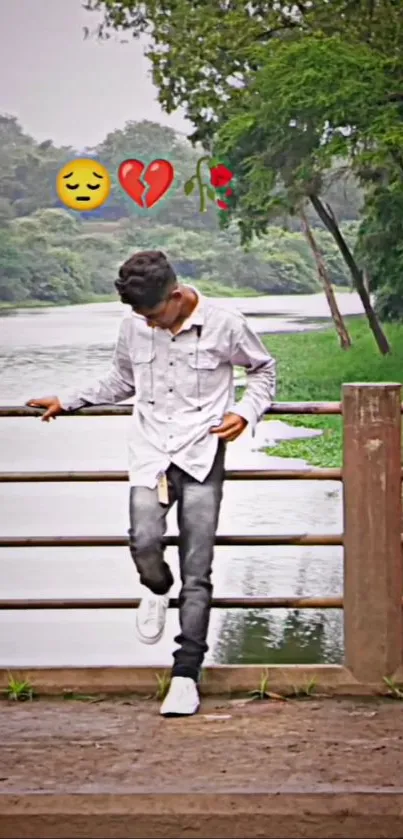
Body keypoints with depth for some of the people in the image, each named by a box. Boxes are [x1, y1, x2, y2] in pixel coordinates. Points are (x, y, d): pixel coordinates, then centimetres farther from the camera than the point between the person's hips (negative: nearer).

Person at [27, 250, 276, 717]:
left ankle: (186, 674, 3)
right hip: (150, 452, 2)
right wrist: (67, 403, 19)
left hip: (202, 455, -2)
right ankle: (157, 590, 14)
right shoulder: (133, 328, 6)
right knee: (144, 541, -23)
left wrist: (246, 413, -5)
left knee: (196, 572, -5)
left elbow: (263, 369, 12)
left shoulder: (223, 324, -4)